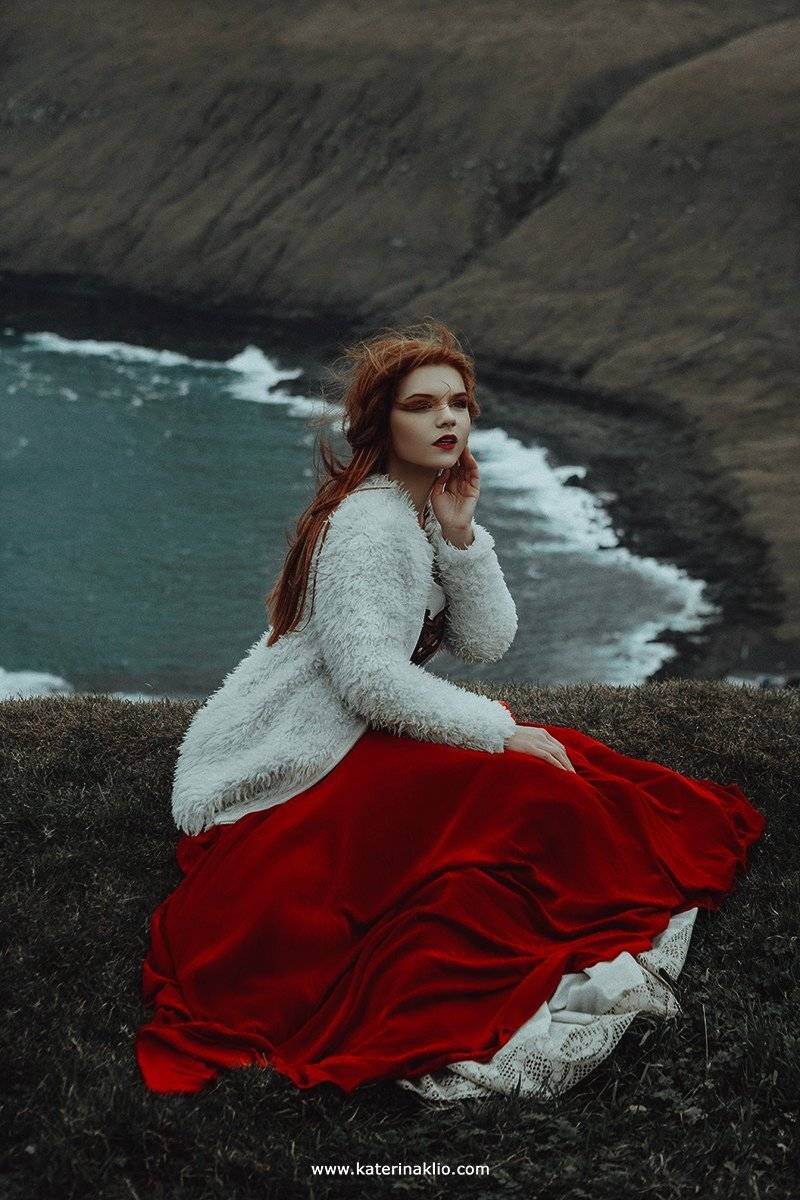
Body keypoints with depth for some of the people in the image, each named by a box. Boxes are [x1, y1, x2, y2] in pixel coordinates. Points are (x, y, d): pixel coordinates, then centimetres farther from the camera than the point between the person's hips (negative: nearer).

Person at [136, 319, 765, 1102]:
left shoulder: (426, 511, 10)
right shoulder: (370, 523, -18)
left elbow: (487, 643, 2)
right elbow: (371, 679, -27)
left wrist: (460, 533, -10)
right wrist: (502, 733, -18)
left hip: (349, 744, 9)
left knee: (549, 753, -2)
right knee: (515, 793, -20)